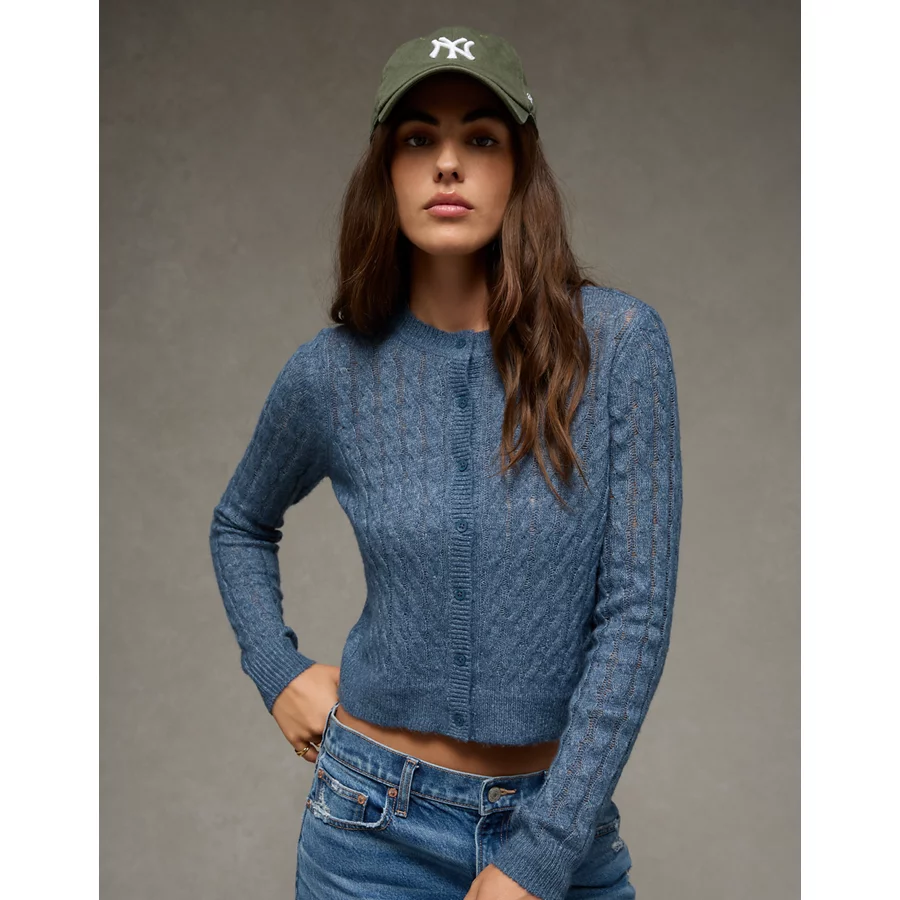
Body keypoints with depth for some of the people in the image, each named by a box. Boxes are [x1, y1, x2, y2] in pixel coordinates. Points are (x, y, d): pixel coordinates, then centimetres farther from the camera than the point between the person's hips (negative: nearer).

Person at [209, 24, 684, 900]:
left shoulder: (617, 341, -11)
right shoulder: (333, 373, -5)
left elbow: (637, 614, -13)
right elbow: (241, 525, 15)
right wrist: (278, 671, 2)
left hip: (566, 817, -1)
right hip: (377, 825, 1)